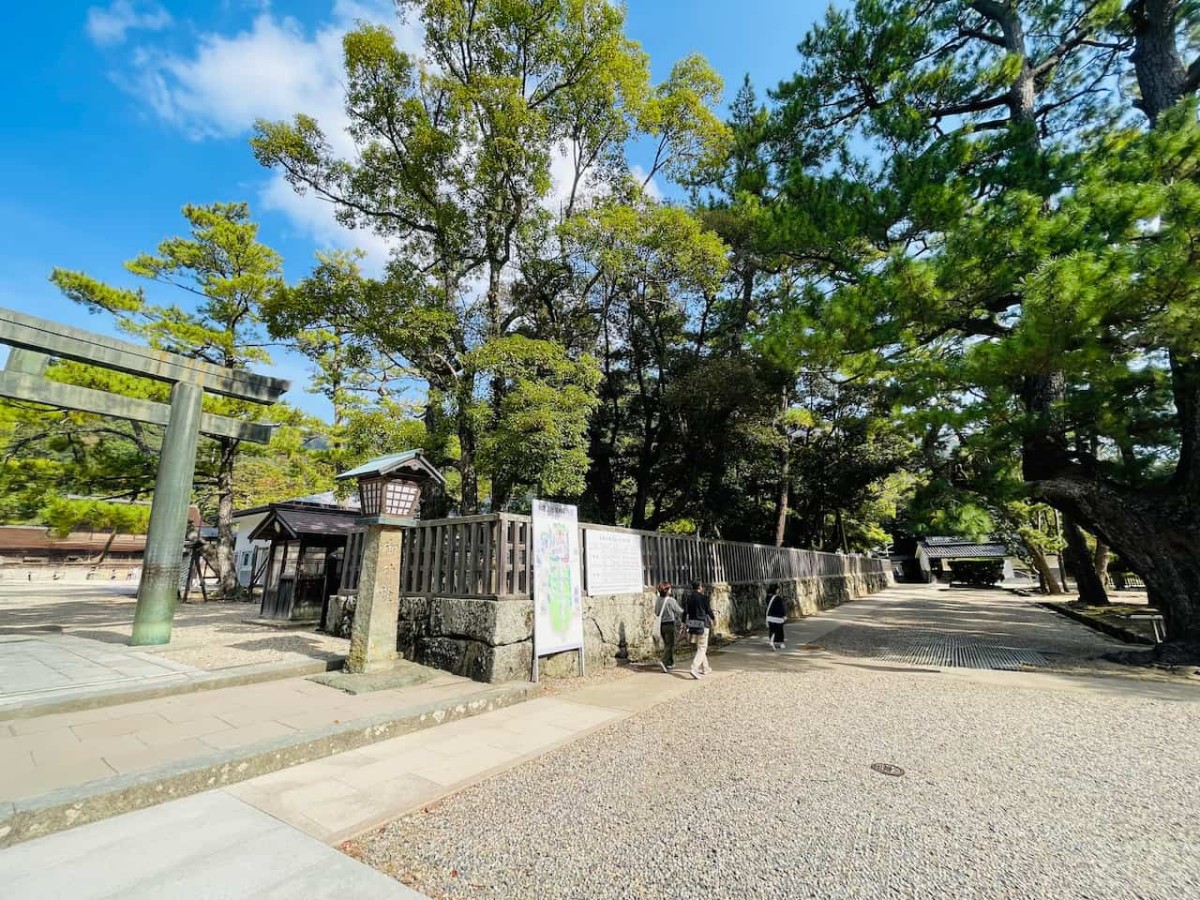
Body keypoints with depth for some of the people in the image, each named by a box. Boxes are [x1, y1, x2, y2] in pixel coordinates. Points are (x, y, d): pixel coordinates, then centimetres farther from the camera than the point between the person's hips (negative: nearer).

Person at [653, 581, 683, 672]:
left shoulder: (657, 599, -1)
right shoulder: (671, 600, -17)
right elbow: (680, 611, -6)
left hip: (661, 625, 6)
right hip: (669, 624, -6)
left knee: (667, 644, 19)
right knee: (670, 644, 2)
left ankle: (670, 663, 28)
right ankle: (663, 661, -14)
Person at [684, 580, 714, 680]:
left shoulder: (688, 597, 4)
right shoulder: (703, 597, -10)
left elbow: (685, 612, 5)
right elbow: (709, 610, -3)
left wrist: (684, 624, 11)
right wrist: (711, 620, 15)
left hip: (692, 625, 6)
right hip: (703, 624, -6)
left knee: (699, 647, 20)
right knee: (702, 648, -3)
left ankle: (705, 668, 29)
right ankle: (694, 669, -19)